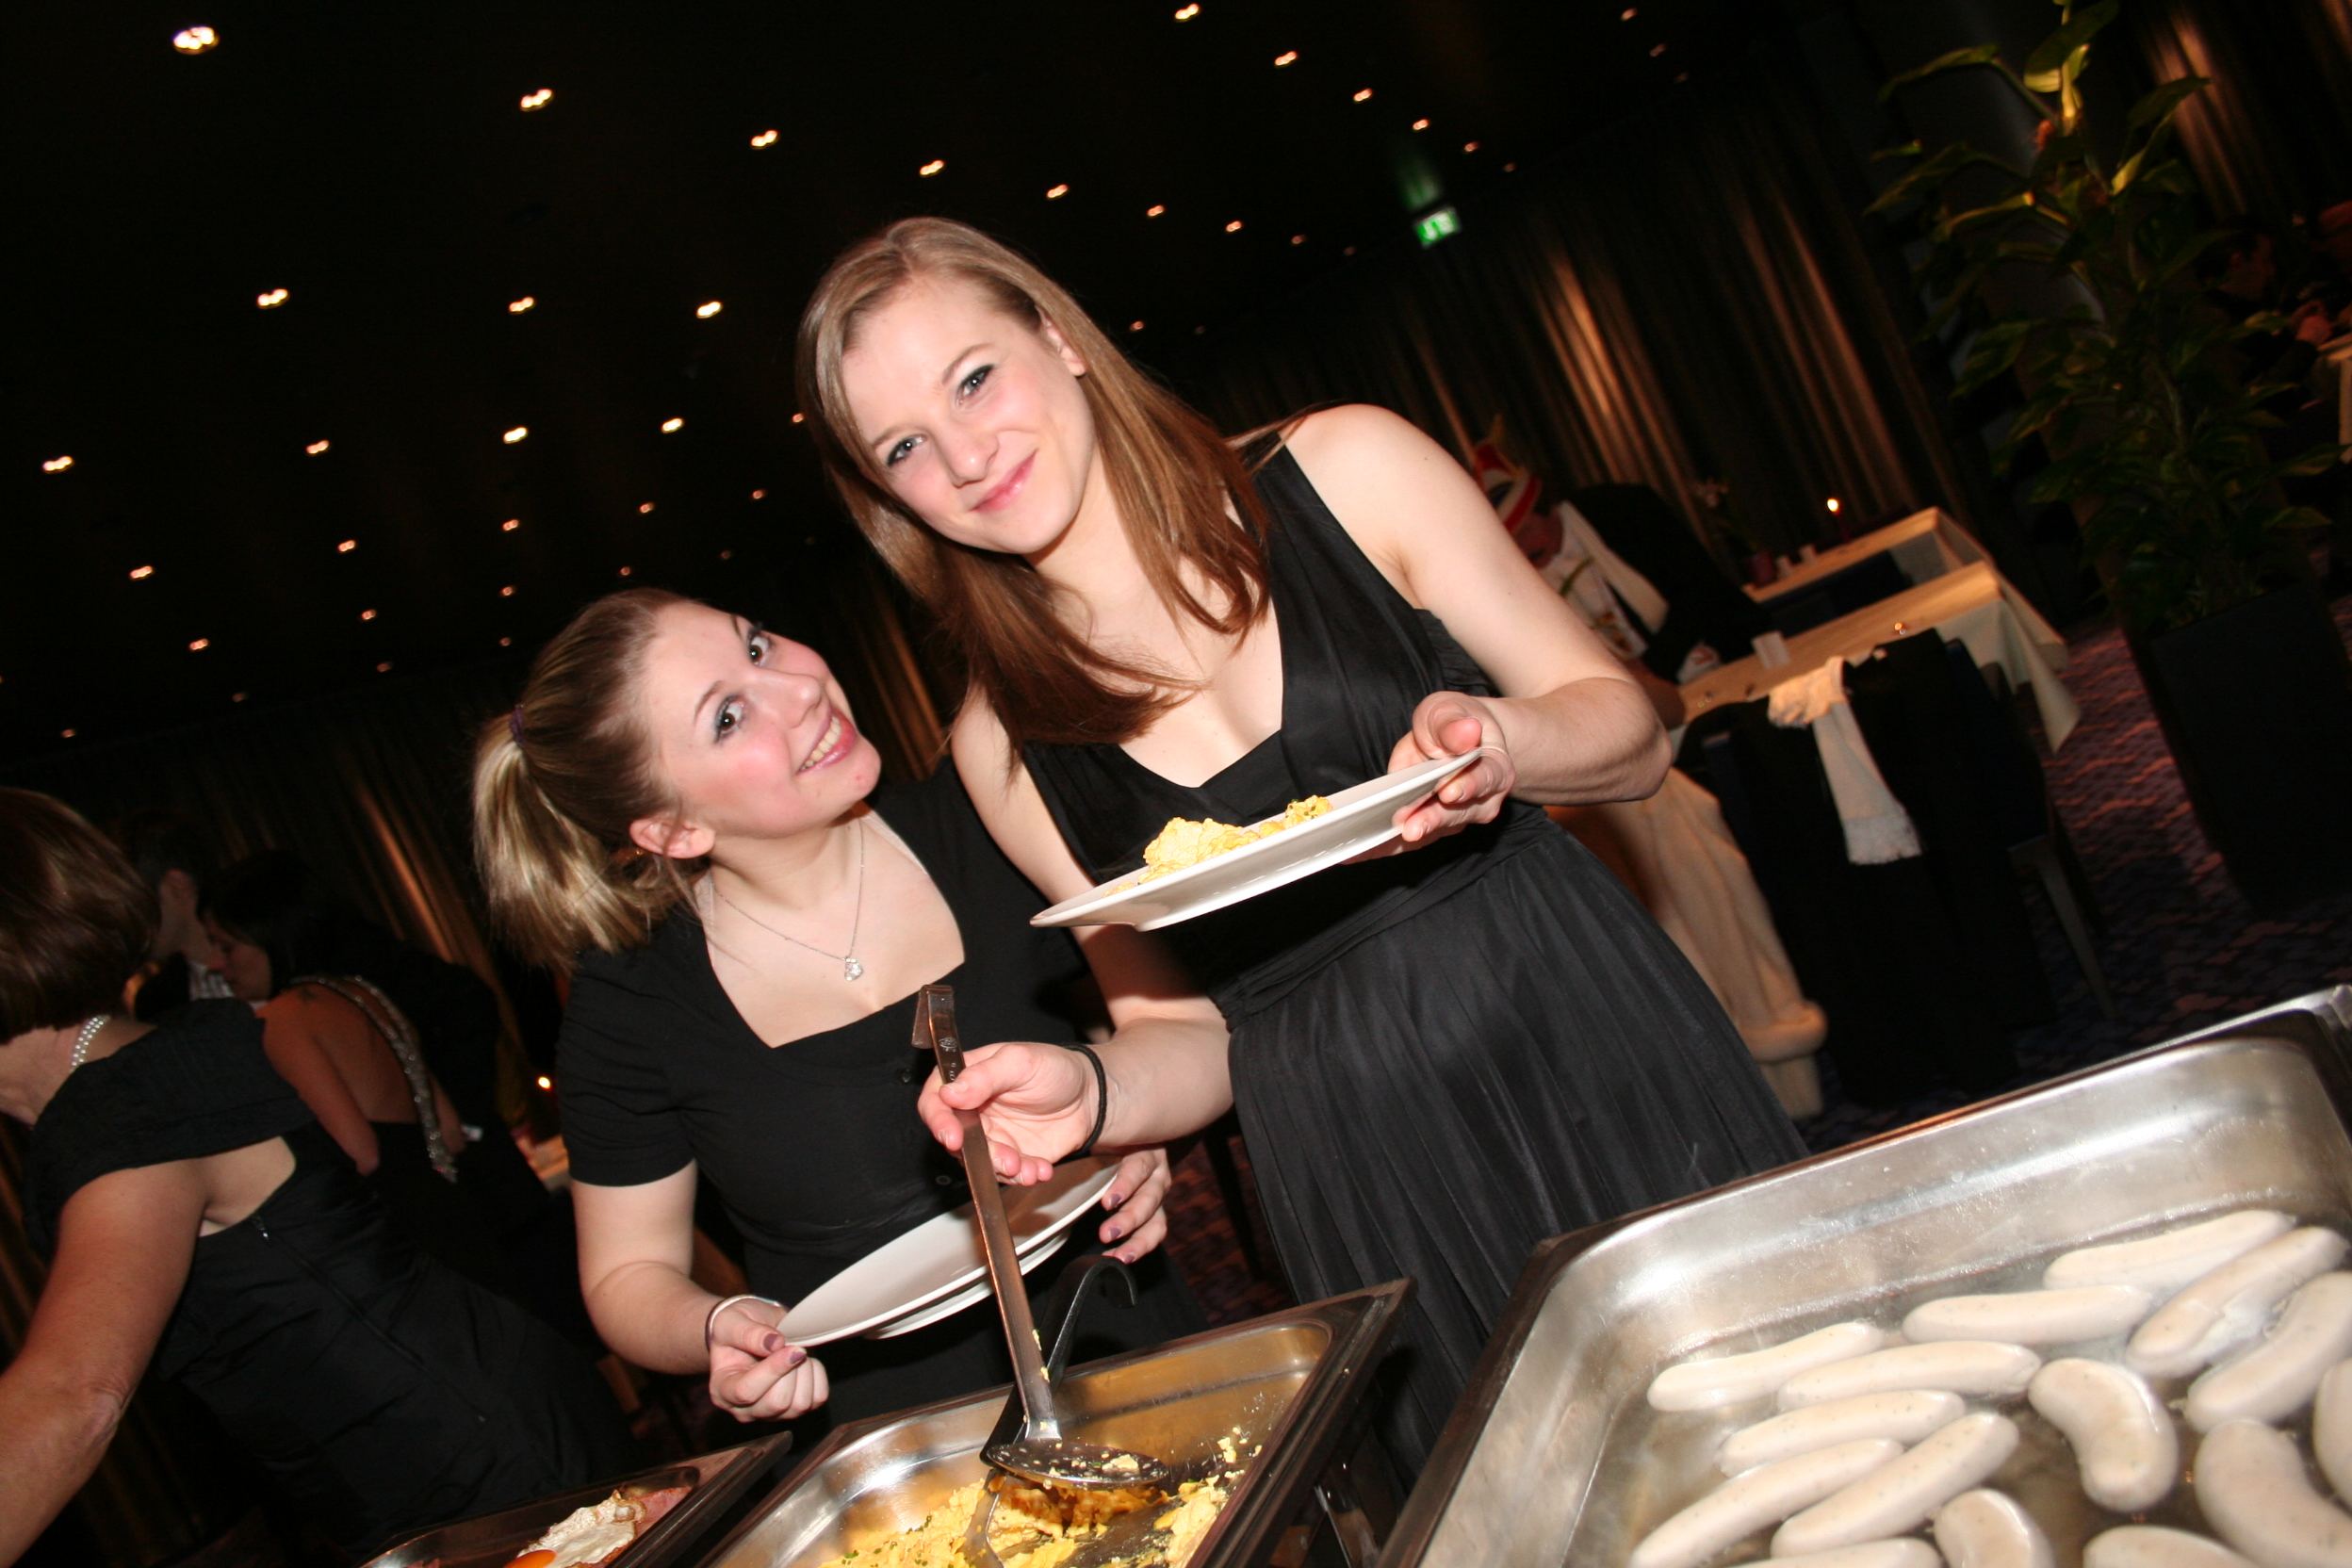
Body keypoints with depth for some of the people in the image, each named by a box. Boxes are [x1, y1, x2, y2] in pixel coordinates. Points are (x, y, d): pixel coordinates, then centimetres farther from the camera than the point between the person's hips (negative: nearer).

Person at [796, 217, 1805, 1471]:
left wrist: (1498, 742, -20)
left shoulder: (1346, 472, -4)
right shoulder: (1007, 742, 1)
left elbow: (1630, 734, 2)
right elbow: (1190, 1031, 7)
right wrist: (1087, 1092, -14)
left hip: (1600, 1068, 0)